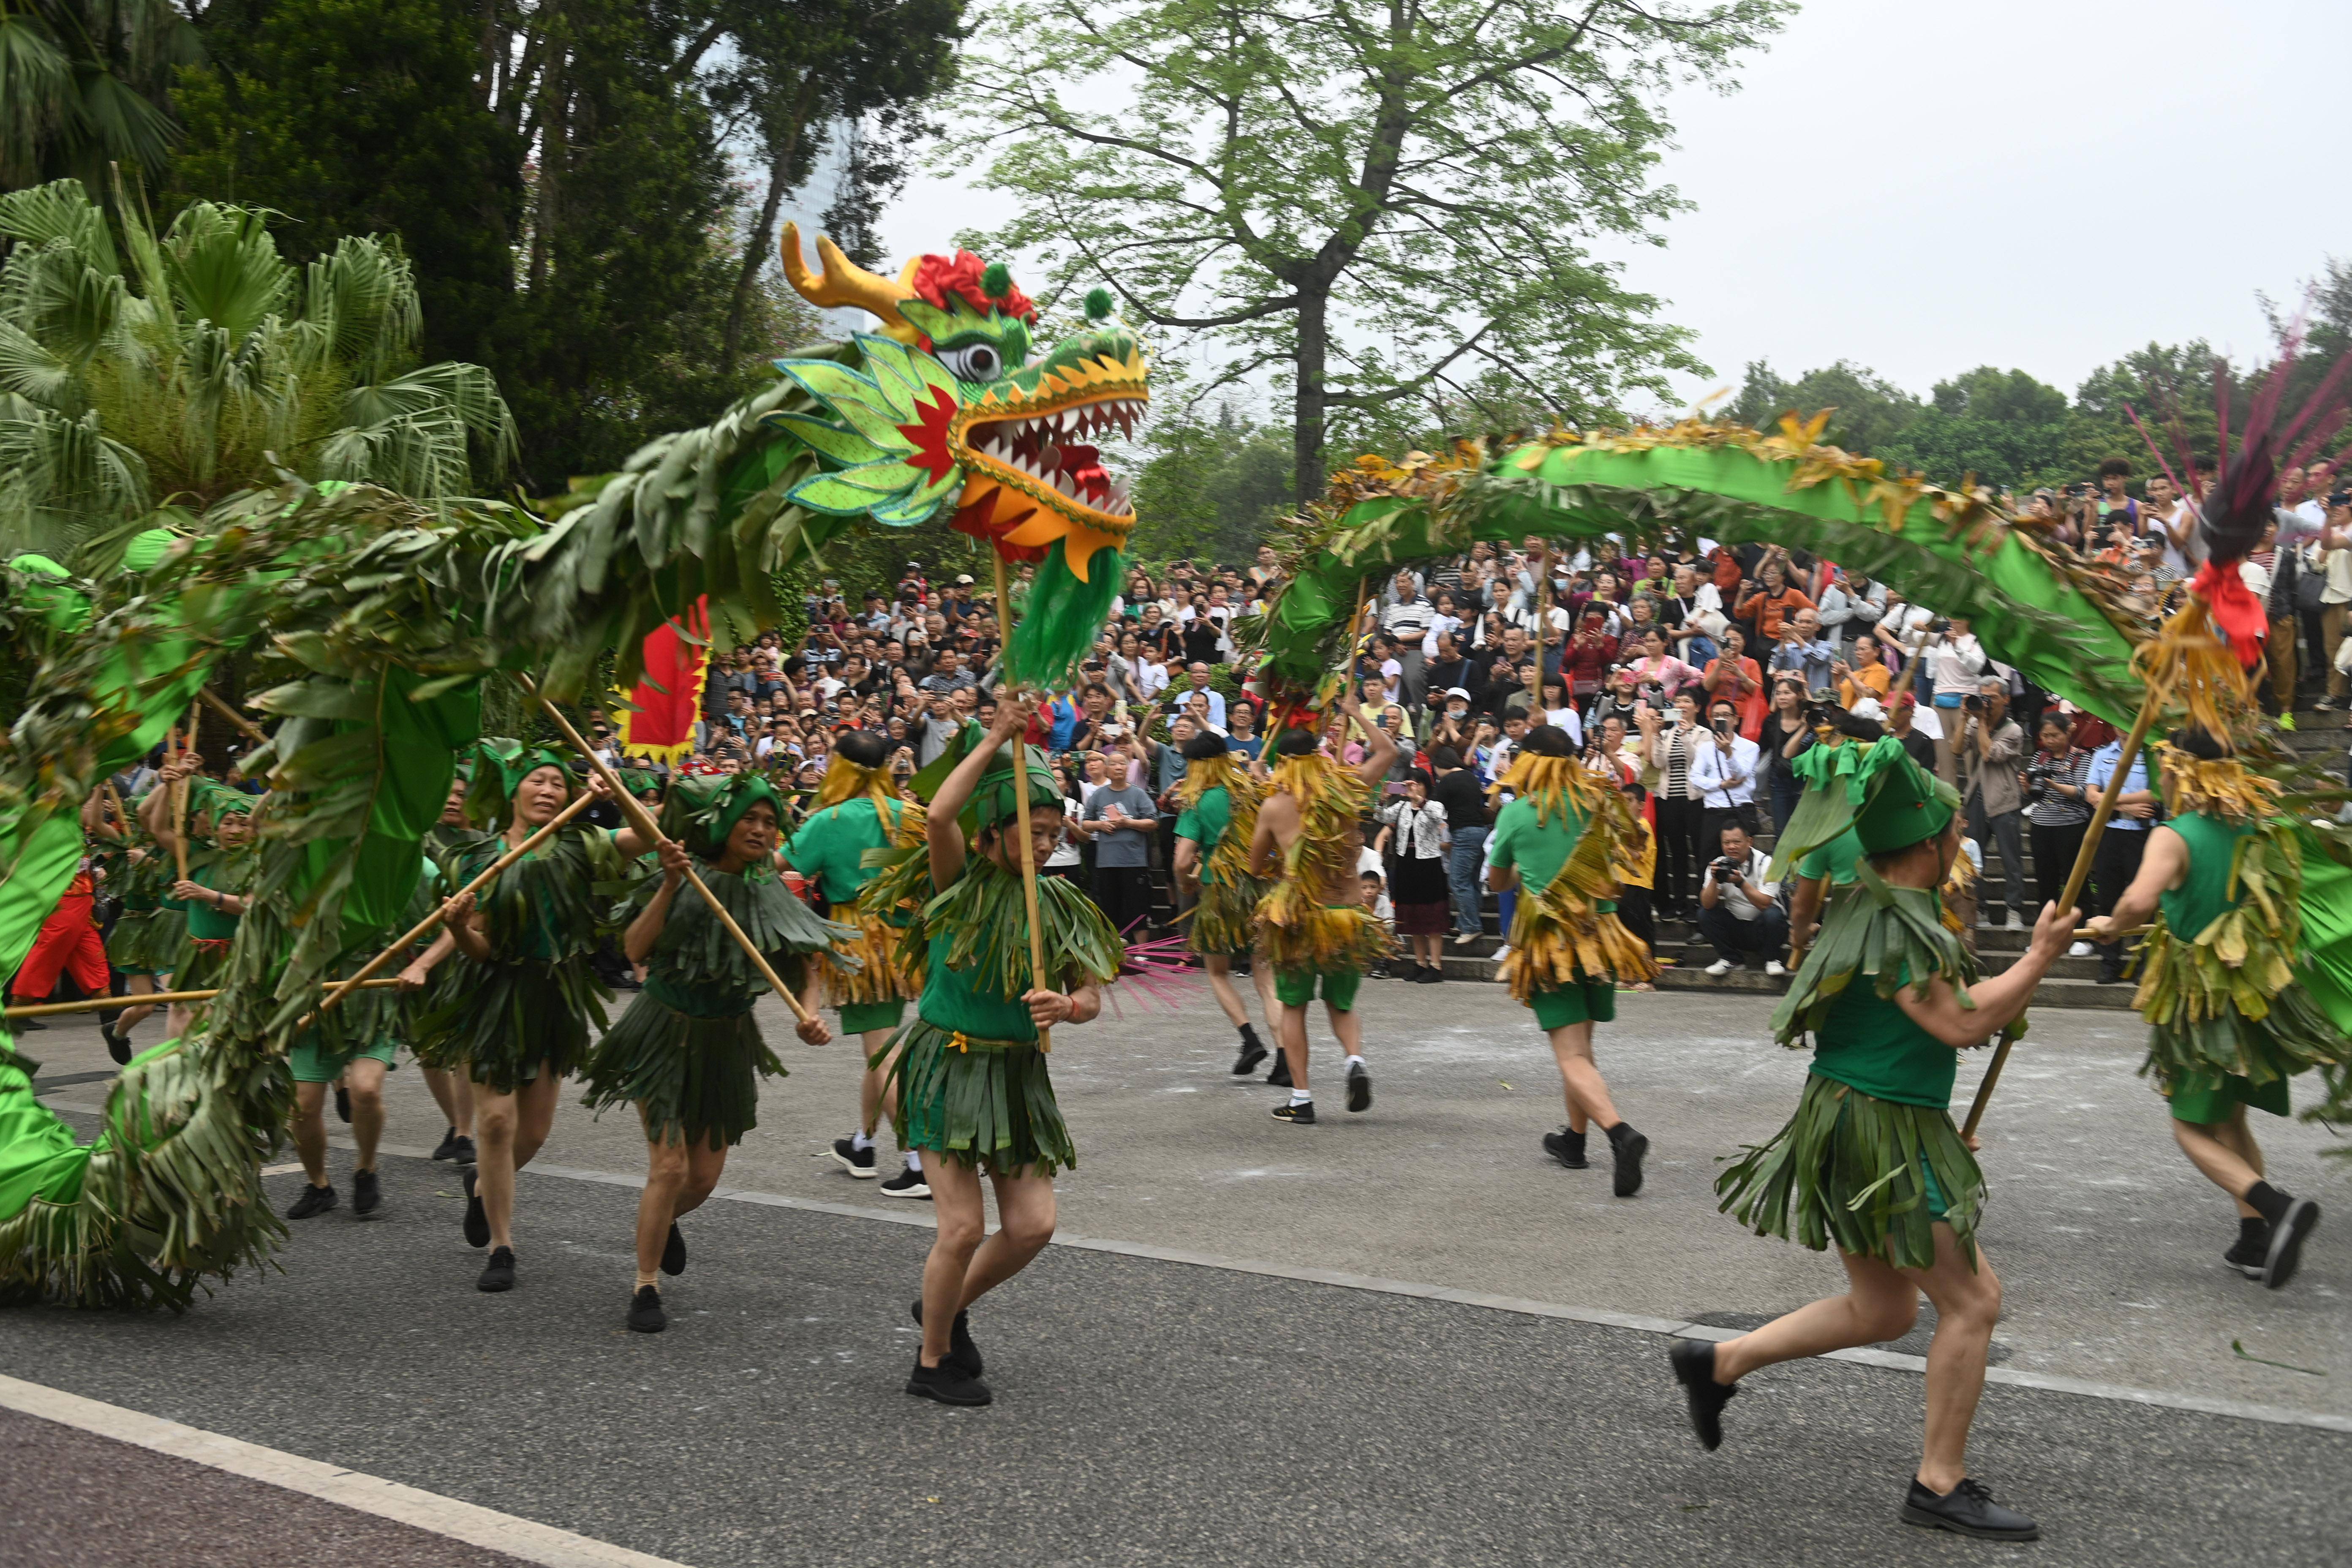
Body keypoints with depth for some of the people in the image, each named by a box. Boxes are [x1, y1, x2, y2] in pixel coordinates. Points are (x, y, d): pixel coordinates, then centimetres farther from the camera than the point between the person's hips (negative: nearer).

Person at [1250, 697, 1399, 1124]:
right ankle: (1356, 1060, -9)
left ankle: (1301, 1099, 8)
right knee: (1342, 1005, 20)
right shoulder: (1347, 791, -2)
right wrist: (1357, 715, 25)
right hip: (1349, 915, 2)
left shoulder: (1274, 807, -4)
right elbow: (1388, 750, 16)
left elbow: (1257, 866, 9)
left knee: (1293, 1006, 13)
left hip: (1298, 915, -2)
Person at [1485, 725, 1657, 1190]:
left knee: (1571, 1055, -8)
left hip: (1549, 940, -4)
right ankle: (1574, 1138, 32)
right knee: (1581, 1043, 20)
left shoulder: (1516, 812, -4)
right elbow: (1620, 860, 15)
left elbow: (1497, 881, 11)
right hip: (1599, 933, 4)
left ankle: (1620, 1132, -29)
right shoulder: (1598, 804, 2)